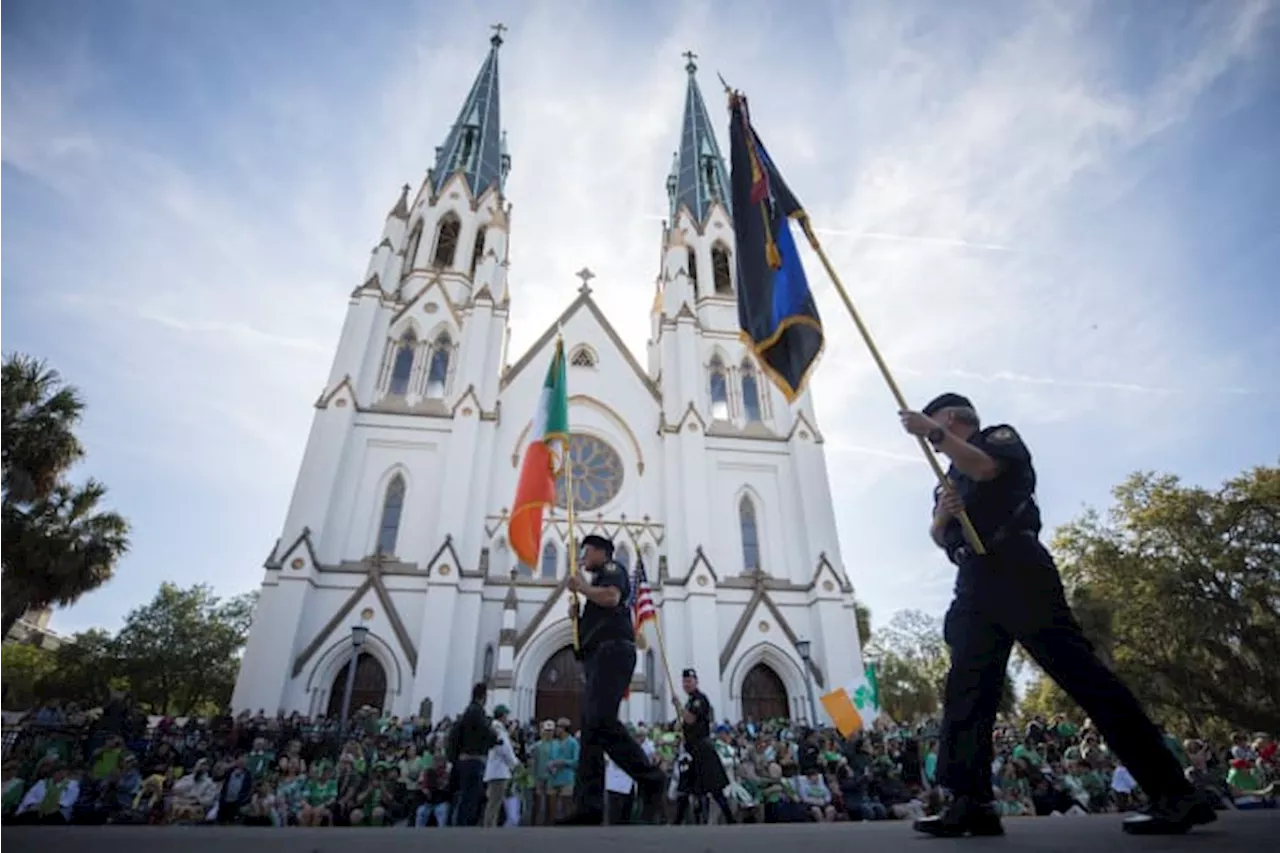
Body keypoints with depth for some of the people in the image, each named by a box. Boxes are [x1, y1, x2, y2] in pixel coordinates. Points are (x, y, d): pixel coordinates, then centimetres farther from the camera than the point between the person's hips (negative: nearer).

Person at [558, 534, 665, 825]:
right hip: (599, 656, 10)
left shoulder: (612, 569, 7)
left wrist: (581, 586, -4)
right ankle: (589, 807, -3)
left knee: (601, 720, -24)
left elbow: (611, 597, -16)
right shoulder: (597, 583, 32)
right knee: (590, 730, 0)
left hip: (612, 650, -10)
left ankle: (649, 779, -17)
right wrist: (577, 613, 15)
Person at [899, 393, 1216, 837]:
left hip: (1017, 568, -7)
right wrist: (941, 515, -1)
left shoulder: (999, 436, 12)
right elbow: (940, 538, 20)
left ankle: (1174, 792, -6)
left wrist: (933, 433, -9)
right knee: (966, 688, -2)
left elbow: (984, 468, -13)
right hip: (975, 583, 7)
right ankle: (971, 802, -3)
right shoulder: (949, 477, 28)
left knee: (1080, 671, -11)